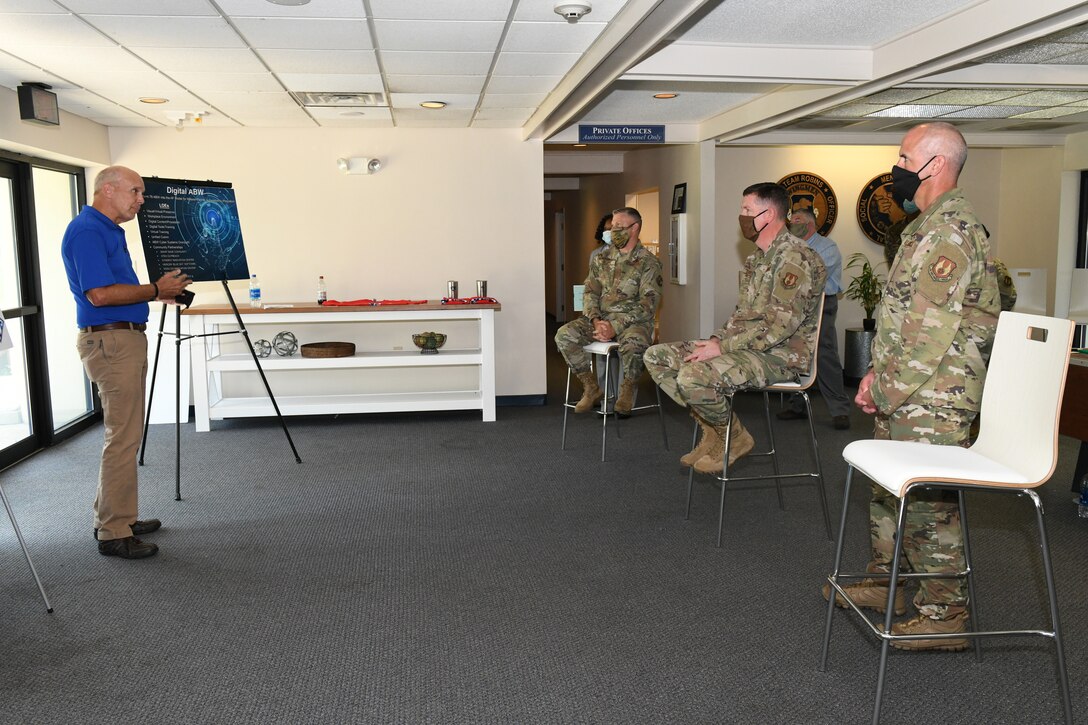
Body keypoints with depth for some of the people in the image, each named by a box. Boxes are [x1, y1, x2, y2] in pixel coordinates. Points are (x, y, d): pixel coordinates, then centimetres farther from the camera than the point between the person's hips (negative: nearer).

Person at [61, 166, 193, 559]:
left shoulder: (108, 230, 17)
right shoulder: (87, 231, -15)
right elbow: (99, 294, -24)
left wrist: (159, 291, 11)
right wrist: (155, 290, -14)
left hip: (124, 341, 11)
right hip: (110, 342, -11)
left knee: (123, 434, 15)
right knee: (122, 438, -7)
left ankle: (117, 517, 25)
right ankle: (113, 534, 0)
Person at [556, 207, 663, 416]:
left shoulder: (648, 262, -3)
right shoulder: (601, 259, 14)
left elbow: (648, 304, -12)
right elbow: (590, 293, 9)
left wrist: (616, 327, -22)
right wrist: (596, 321, -12)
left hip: (633, 321, -5)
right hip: (601, 319, 5)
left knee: (633, 342, -40)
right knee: (564, 335, -20)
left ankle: (627, 391, -11)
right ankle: (591, 387, -4)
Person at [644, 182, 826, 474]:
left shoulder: (795, 258, -15)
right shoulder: (757, 259, 17)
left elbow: (780, 326, -23)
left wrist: (722, 347, -20)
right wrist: (715, 340, 3)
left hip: (781, 355, -10)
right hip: (746, 347, 10)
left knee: (693, 376, -33)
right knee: (656, 357, 1)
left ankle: (735, 437, -5)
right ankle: (713, 429, 6)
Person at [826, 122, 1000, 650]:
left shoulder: (951, 229, -18)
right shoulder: (930, 225, 17)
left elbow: (933, 332, -23)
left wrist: (890, 392, -16)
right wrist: (880, 374, 13)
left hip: (932, 400, -11)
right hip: (904, 395, 11)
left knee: (929, 503, -2)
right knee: (889, 491, 19)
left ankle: (944, 613, 11)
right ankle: (885, 581, 34)